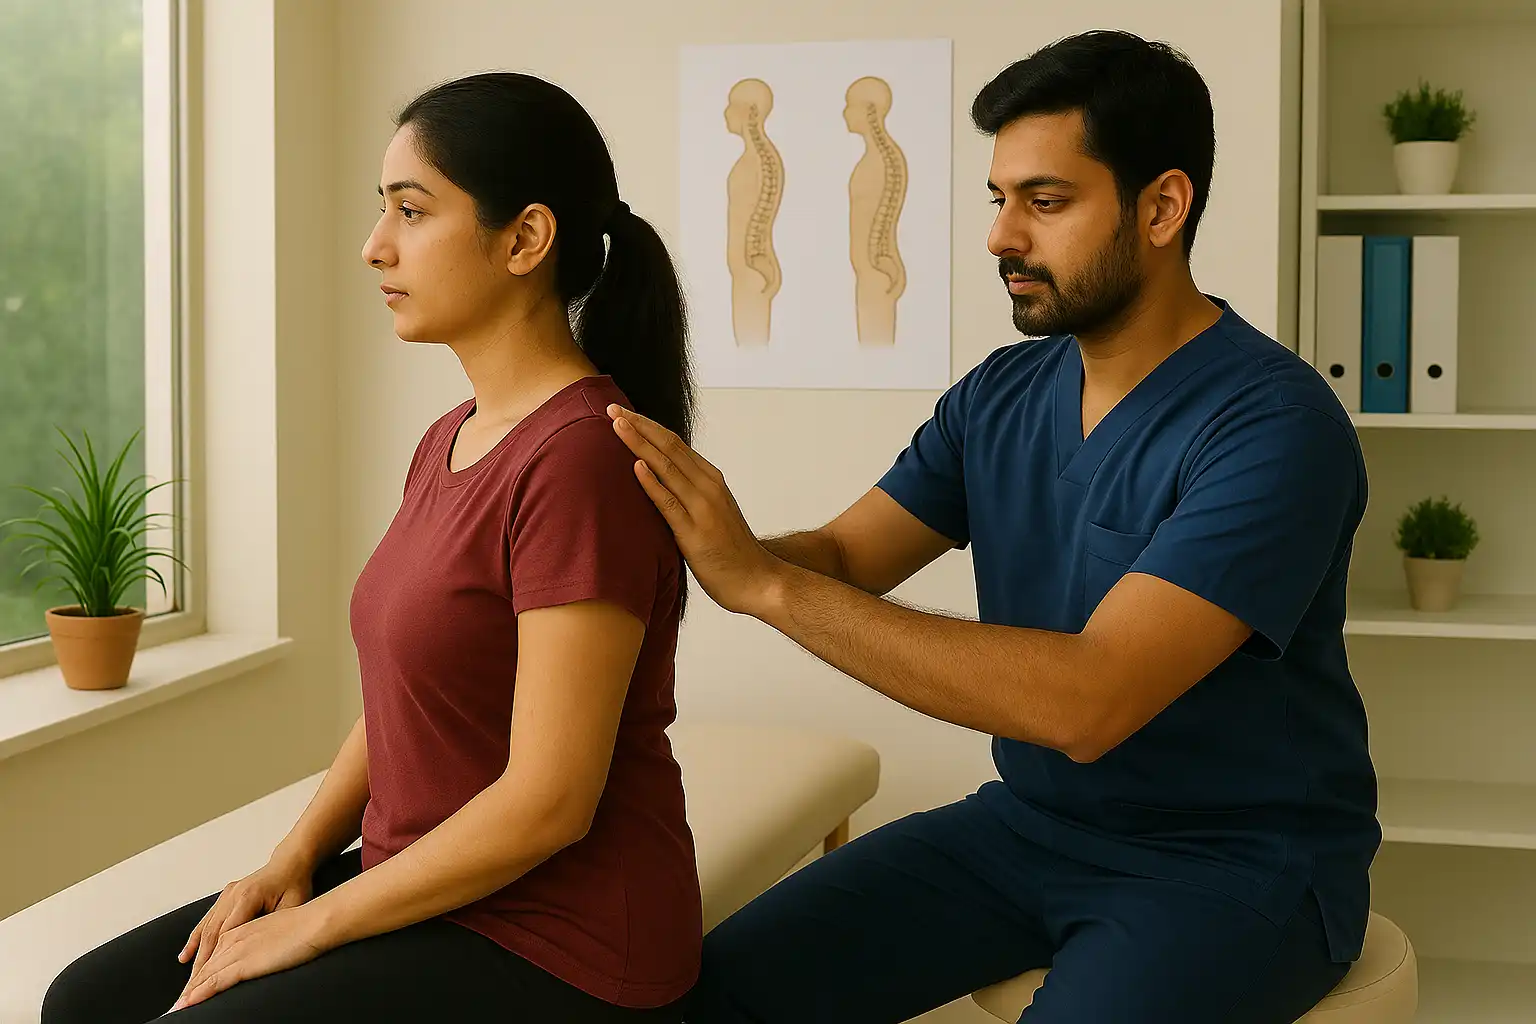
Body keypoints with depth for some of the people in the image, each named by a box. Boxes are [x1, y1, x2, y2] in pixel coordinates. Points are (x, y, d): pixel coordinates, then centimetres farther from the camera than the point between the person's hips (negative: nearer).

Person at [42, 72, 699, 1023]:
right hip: (429, 888, 9)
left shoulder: (580, 456, -22)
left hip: (553, 947, -8)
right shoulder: (449, 442, 8)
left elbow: (548, 802, -23)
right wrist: (292, 863, 1)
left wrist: (314, 924, -14)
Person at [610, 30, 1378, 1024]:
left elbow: (1089, 699, -30)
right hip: (1032, 821, 6)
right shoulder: (1002, 395, 3)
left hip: (1240, 864, -6)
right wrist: (677, 534, -21)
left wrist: (764, 583, -31)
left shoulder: (1276, 423, -21)